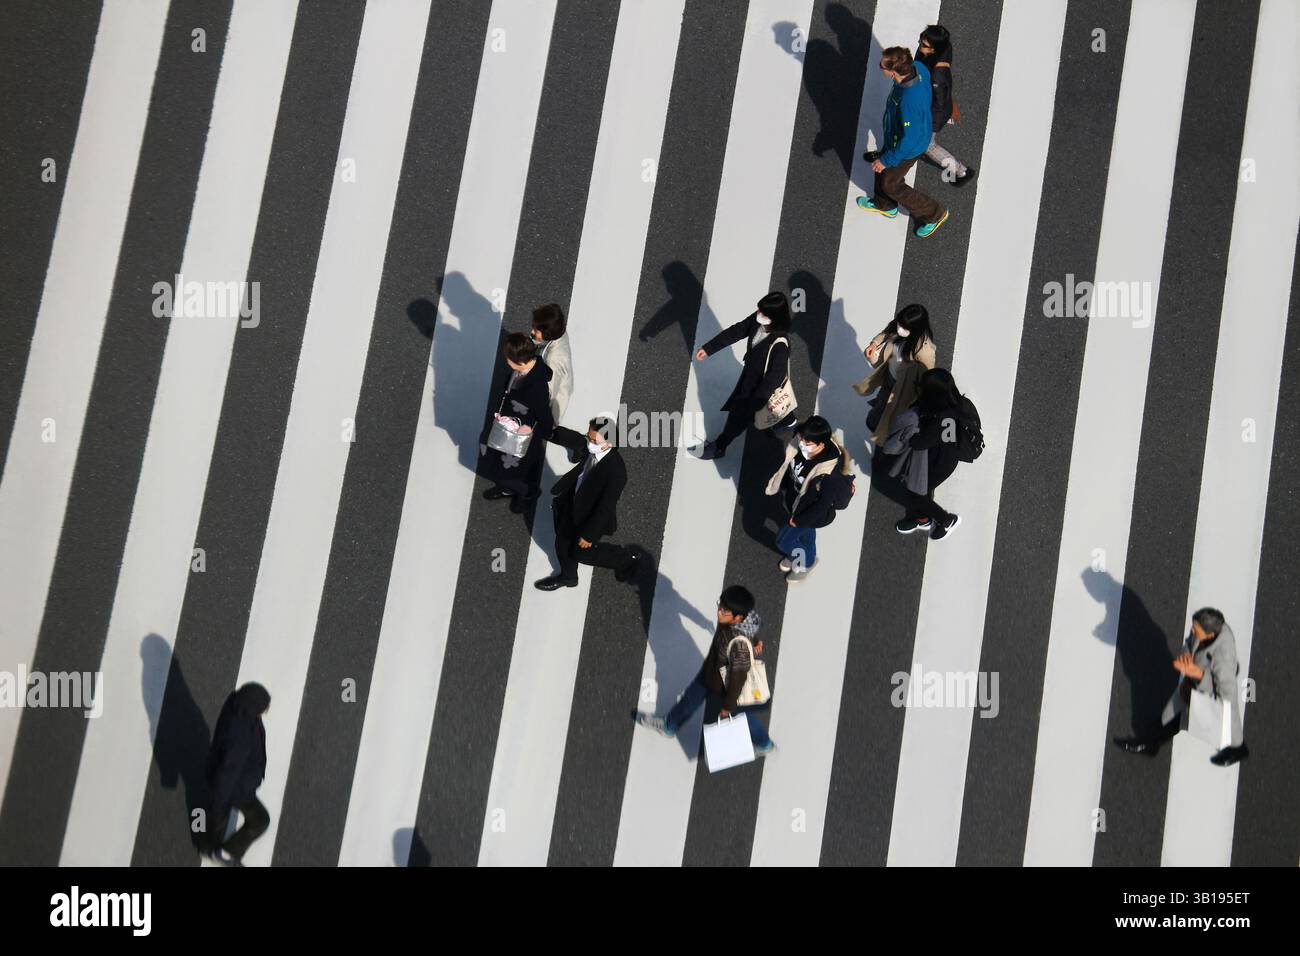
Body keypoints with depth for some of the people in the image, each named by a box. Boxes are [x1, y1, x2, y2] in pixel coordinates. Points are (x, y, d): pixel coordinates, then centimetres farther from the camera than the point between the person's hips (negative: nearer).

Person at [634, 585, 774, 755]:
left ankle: (764, 745, 53)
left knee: (743, 713, 23)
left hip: (726, 686, -7)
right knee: (692, 695, 28)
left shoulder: (740, 645, -44)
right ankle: (669, 726, 55)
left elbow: (738, 677, -30)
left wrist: (728, 705, -16)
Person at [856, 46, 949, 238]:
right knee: (883, 168, 30)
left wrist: (886, 161, -18)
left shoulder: (909, 102, -46)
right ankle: (884, 205, 58)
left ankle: (933, 214, 35)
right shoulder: (918, 67, -23)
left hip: (908, 148, -8)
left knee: (890, 183, 18)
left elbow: (909, 141, -33)